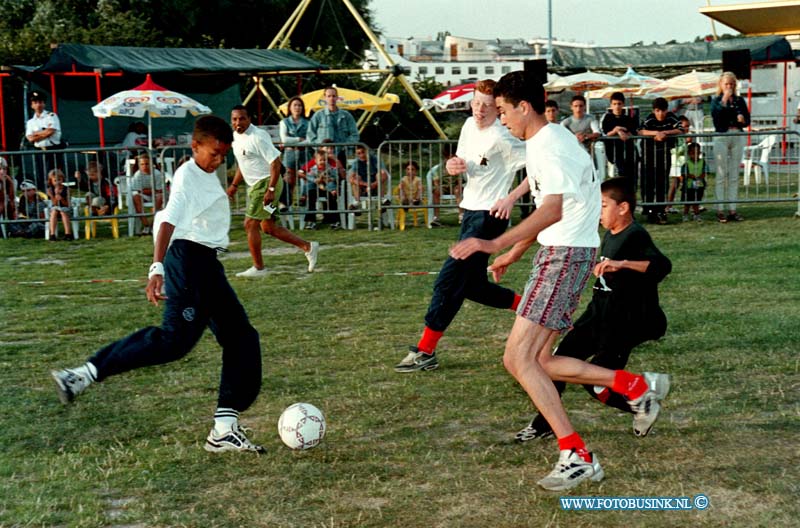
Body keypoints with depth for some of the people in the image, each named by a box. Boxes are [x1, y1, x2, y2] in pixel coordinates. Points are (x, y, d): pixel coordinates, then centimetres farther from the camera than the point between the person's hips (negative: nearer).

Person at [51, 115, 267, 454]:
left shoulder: (208, 177, 18)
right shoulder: (188, 175, -11)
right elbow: (168, 221, -25)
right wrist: (157, 268, -37)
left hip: (208, 265, 10)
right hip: (189, 259, -10)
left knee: (242, 339, 5)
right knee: (177, 338, -20)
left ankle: (225, 429, 4)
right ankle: (86, 374, -16)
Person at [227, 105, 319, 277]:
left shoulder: (258, 137, -19)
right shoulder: (236, 136, 9)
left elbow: (275, 162, -21)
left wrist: (270, 189, -25)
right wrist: (234, 184, 21)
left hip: (266, 184, -9)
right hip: (256, 185, 9)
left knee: (250, 224, -8)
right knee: (268, 227, 12)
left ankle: (258, 268, 2)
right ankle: (308, 247, 20)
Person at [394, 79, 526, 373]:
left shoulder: (502, 138, -18)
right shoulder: (469, 126, 7)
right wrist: (454, 165, -4)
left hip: (489, 215, -9)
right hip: (470, 209, 9)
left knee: (450, 279, -12)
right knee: (472, 285, 16)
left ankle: (425, 352, -8)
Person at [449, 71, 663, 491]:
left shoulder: (550, 146, -16)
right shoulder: (540, 144, 18)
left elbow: (552, 210, -30)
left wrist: (495, 244, -37)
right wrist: (513, 255, 32)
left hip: (566, 254, -10)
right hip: (556, 252, 10)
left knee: (518, 358, -16)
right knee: (539, 362, 9)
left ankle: (576, 456, -15)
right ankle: (634, 388, 17)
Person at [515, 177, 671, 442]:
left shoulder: (635, 236, -18)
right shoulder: (609, 235, 11)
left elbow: (662, 264, -37)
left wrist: (622, 264, -44)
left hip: (624, 323, -9)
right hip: (598, 314, 9)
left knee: (596, 384, -10)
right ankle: (545, 423, 11)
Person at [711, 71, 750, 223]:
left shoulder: (740, 100, 11)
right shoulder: (716, 100, 2)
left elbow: (747, 120, 12)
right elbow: (716, 117, -16)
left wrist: (743, 119, -10)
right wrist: (724, 101, -17)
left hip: (738, 137, 4)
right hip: (722, 137, -4)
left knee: (734, 175, 5)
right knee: (721, 175, -3)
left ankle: (732, 209, 8)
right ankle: (720, 209, -1)